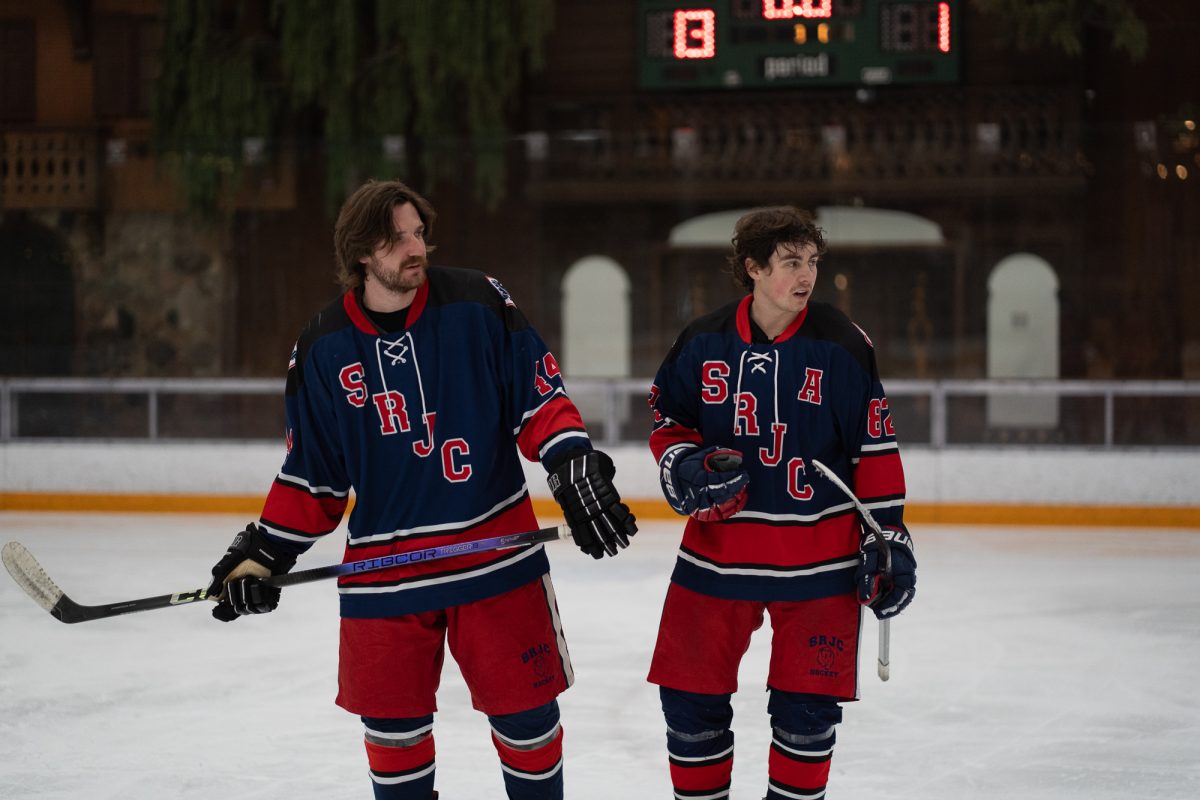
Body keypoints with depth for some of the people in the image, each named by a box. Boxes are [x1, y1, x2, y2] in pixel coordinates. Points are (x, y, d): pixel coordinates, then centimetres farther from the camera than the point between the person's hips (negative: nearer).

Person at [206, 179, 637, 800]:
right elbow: (312, 473, 8)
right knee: (392, 726, 8)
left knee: (526, 711, 4)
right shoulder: (323, 350, 1)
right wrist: (262, 554, 1)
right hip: (383, 571, 2)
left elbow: (540, 400, -1)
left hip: (496, 554, -1)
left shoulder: (479, 304, -5)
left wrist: (577, 471, -15)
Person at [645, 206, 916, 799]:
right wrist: (683, 466, -8)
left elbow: (874, 448, -2)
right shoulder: (704, 343, -1)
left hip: (818, 560, -2)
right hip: (717, 547, 2)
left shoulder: (842, 345, -6)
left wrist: (886, 539, -4)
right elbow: (667, 415, 12)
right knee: (691, 697, 5)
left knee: (807, 707, 2)